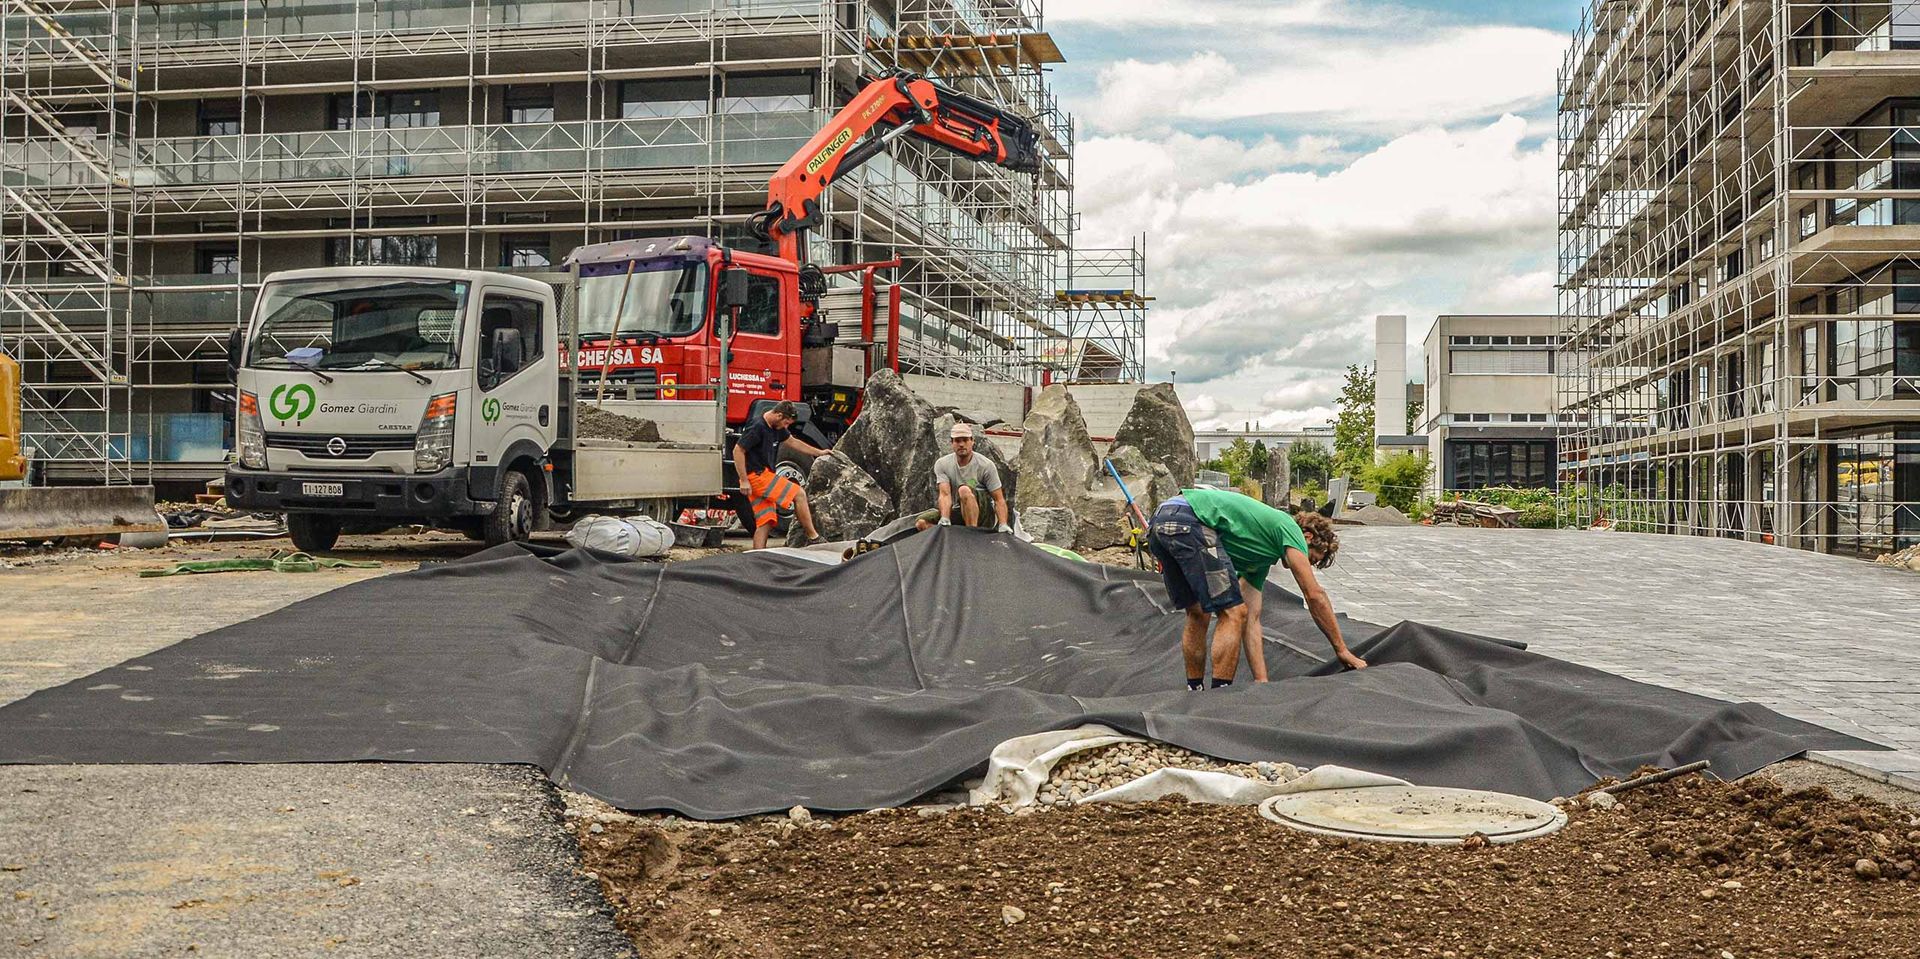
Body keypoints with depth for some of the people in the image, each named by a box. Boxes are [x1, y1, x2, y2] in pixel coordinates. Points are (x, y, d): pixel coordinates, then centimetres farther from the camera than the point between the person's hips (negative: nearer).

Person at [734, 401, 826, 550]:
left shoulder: (777, 428, 15)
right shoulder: (757, 427, -15)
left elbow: (793, 442, 29)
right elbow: (738, 451, -17)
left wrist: (820, 452, 33)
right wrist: (744, 480, -18)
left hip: (764, 476, 10)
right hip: (757, 475, -10)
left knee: (765, 523, 5)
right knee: (799, 494, -9)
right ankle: (813, 538, -2)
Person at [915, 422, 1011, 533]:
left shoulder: (986, 465, -7)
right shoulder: (941, 464, 1)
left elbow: (999, 500, -9)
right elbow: (945, 494, -13)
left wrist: (1003, 525, -25)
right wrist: (944, 520, -31)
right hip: (956, 512, 4)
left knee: (964, 490, -34)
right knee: (921, 523, -18)